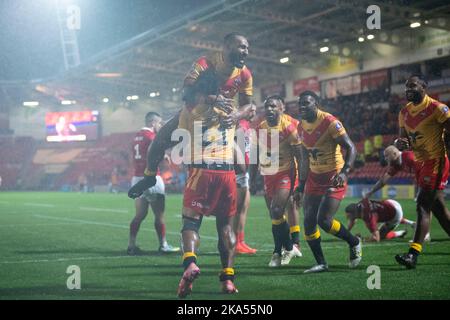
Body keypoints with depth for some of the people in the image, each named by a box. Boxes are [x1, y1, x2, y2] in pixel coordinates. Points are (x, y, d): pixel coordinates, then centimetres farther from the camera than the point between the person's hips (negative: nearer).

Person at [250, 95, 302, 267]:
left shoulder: (288, 127, -13)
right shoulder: (260, 129, 3)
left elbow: (299, 155, -10)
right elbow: (256, 156, 13)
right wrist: (252, 180, 12)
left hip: (285, 174, -5)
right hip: (268, 176, 6)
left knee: (277, 211, -18)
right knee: (274, 216, 8)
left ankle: (289, 248, -1)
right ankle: (278, 252, 18)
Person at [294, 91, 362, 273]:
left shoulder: (330, 122, -16)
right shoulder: (301, 127, 7)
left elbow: (351, 148, -17)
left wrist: (344, 172, -31)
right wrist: (300, 187, 16)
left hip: (334, 178, -7)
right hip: (314, 178, 7)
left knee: (324, 220, -14)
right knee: (308, 222, -1)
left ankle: (354, 243, 12)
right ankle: (321, 263, 10)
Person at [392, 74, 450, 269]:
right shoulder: (404, 113, 9)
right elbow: (402, 140, 17)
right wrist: (400, 143, -8)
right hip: (419, 163, 8)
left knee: (423, 205, -13)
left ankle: (413, 254, -16)